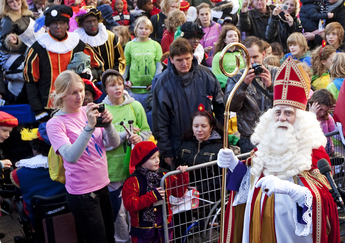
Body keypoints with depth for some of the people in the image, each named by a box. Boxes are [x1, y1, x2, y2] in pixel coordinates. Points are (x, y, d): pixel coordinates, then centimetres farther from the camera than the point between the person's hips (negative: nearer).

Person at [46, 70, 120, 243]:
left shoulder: (89, 112, 2)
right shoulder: (55, 123, -12)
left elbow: (115, 143, 0)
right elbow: (71, 156, -27)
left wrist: (108, 124, -20)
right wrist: (89, 127, -35)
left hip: (102, 185, 6)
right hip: (82, 193, -6)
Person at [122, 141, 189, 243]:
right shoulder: (132, 182, -13)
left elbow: (179, 192, 9)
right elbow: (129, 205, -22)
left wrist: (182, 175, -5)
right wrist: (152, 196, -24)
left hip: (164, 228, 5)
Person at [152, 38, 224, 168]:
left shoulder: (206, 75, -4)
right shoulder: (163, 82, -10)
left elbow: (220, 107, 9)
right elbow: (159, 122, -5)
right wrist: (166, 152, -5)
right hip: (178, 146, -2)